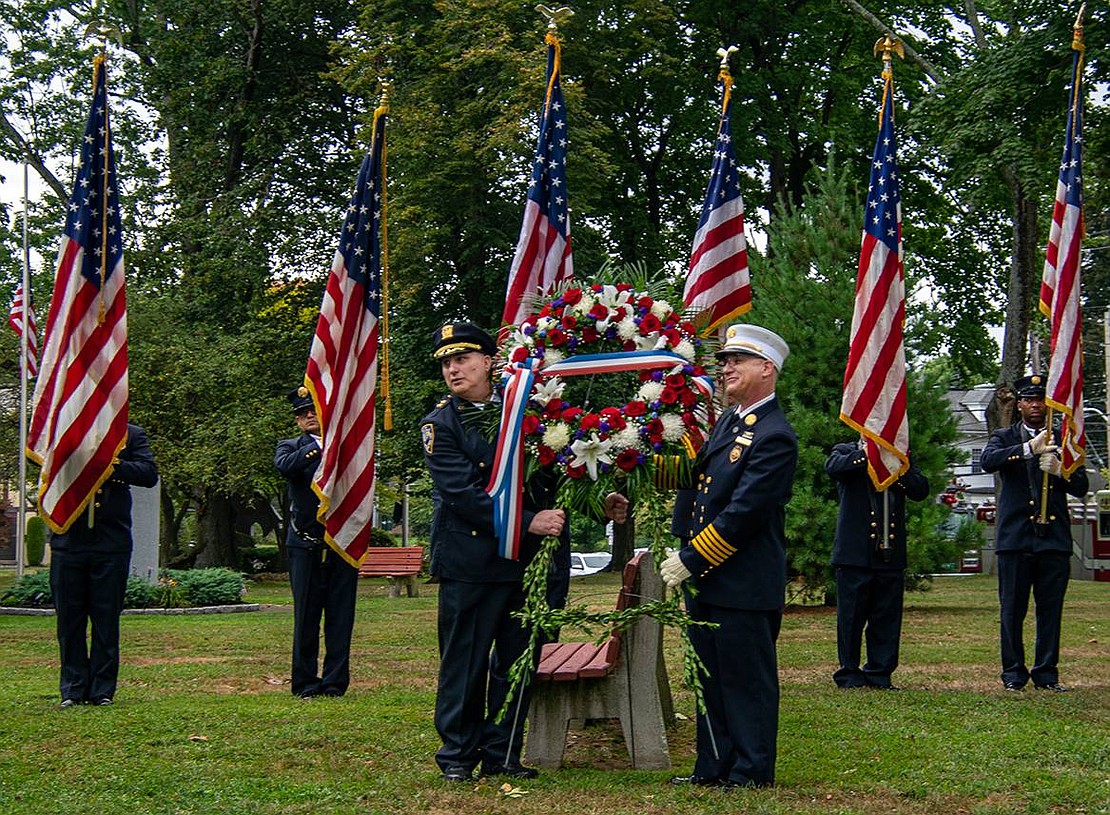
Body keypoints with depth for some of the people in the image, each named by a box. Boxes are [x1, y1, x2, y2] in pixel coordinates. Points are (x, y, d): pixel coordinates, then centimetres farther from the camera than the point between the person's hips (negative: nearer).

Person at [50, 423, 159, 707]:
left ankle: (103, 690, 11)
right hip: (68, 540, 1)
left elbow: (150, 473, -5)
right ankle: (72, 689, 15)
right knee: (69, 618, 6)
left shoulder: (131, 435, 7)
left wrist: (111, 466, -15)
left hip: (111, 542, -1)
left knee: (106, 619, 3)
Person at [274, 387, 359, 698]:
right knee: (306, 616, 2)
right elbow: (284, 465, -15)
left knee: (340, 615, 2)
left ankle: (335, 681, 9)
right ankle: (305, 682, 10)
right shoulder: (290, 447, 8)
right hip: (306, 546, -1)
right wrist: (319, 445, -19)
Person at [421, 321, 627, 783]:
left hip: (529, 560, 4)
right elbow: (463, 494, -13)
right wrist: (528, 522, -20)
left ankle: (502, 755, 19)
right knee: (465, 662, 1)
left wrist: (600, 503, 1)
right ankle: (457, 756, 13)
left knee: (517, 661, 9)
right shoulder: (440, 425, -1)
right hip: (470, 563, -4)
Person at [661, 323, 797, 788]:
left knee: (748, 680, 1)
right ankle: (713, 767, 25)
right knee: (712, 678, 16)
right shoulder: (726, 421, 13)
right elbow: (693, 478, 20)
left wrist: (691, 559, -17)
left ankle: (752, 772, 11)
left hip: (743, 586, -9)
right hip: (705, 579, 9)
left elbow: (743, 513, -20)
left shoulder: (775, 436, -16)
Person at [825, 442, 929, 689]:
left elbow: (921, 490, 1)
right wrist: (866, 454, -18)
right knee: (852, 615, 2)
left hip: (890, 554, 3)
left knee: (887, 618, 6)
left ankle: (879, 674, 15)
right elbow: (833, 466, -18)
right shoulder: (847, 453, 7)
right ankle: (849, 674, 12)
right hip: (855, 553, -3)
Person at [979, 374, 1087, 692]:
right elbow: (988, 461, -13)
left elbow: (1081, 487, 8)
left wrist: (1058, 470, -12)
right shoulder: (1004, 437, 10)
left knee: (1051, 609, 3)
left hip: (1055, 536, 2)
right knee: (1013, 609, 0)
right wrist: (1029, 449, -22)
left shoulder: (1063, 440, 14)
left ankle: (1046, 673, 11)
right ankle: (1014, 673, 8)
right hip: (1015, 535, -1)